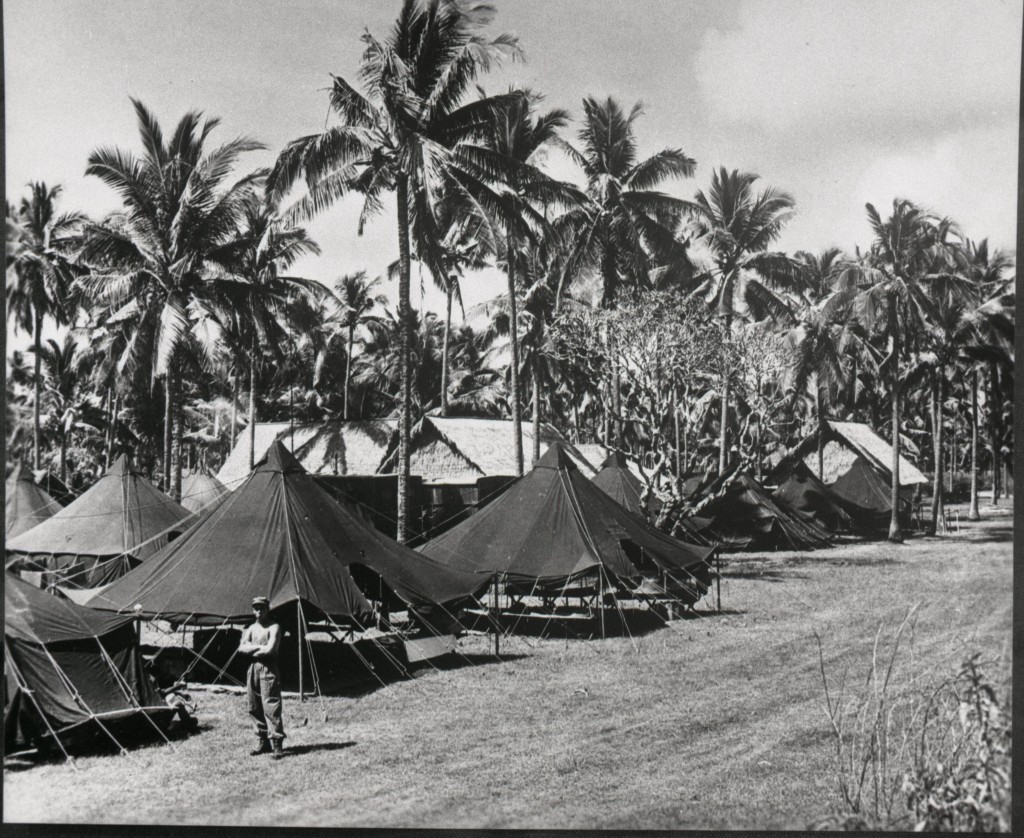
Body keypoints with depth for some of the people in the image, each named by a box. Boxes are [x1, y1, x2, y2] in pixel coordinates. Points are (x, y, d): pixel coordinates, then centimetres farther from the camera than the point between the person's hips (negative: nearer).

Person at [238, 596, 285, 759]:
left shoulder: (274, 627, -5)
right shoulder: (252, 628, 15)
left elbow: (270, 649, -17)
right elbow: (242, 648, 3)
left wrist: (252, 651, -3)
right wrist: (259, 647, -11)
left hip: (268, 669, -7)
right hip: (253, 668, 7)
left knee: (270, 707, -11)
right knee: (255, 708, 8)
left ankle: (277, 744, -11)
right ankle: (262, 742, 17)